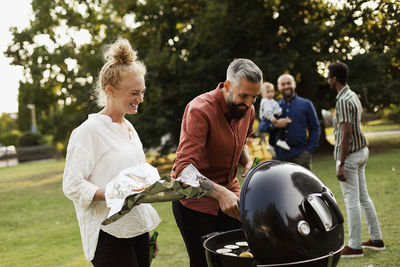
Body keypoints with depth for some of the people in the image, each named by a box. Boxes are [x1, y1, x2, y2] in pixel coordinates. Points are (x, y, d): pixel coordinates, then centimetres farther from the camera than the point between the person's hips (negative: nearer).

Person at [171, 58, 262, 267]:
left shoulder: (247, 110, 0)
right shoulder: (200, 110, -24)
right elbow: (184, 168, -32)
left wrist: (248, 161, -2)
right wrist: (219, 193, -45)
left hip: (229, 196, 6)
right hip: (195, 200, -6)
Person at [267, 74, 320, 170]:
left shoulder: (306, 104, 10)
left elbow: (315, 128, 9)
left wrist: (309, 150, -2)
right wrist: (275, 125, -11)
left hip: (300, 155, -2)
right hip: (279, 156, 2)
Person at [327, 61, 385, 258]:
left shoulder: (343, 101, -19)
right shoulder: (353, 96, 12)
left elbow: (346, 134, -23)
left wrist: (341, 164, -22)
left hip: (349, 155, -10)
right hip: (361, 151, 10)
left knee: (352, 201, -3)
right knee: (363, 197, 16)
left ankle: (354, 246, 5)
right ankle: (376, 239, 24)